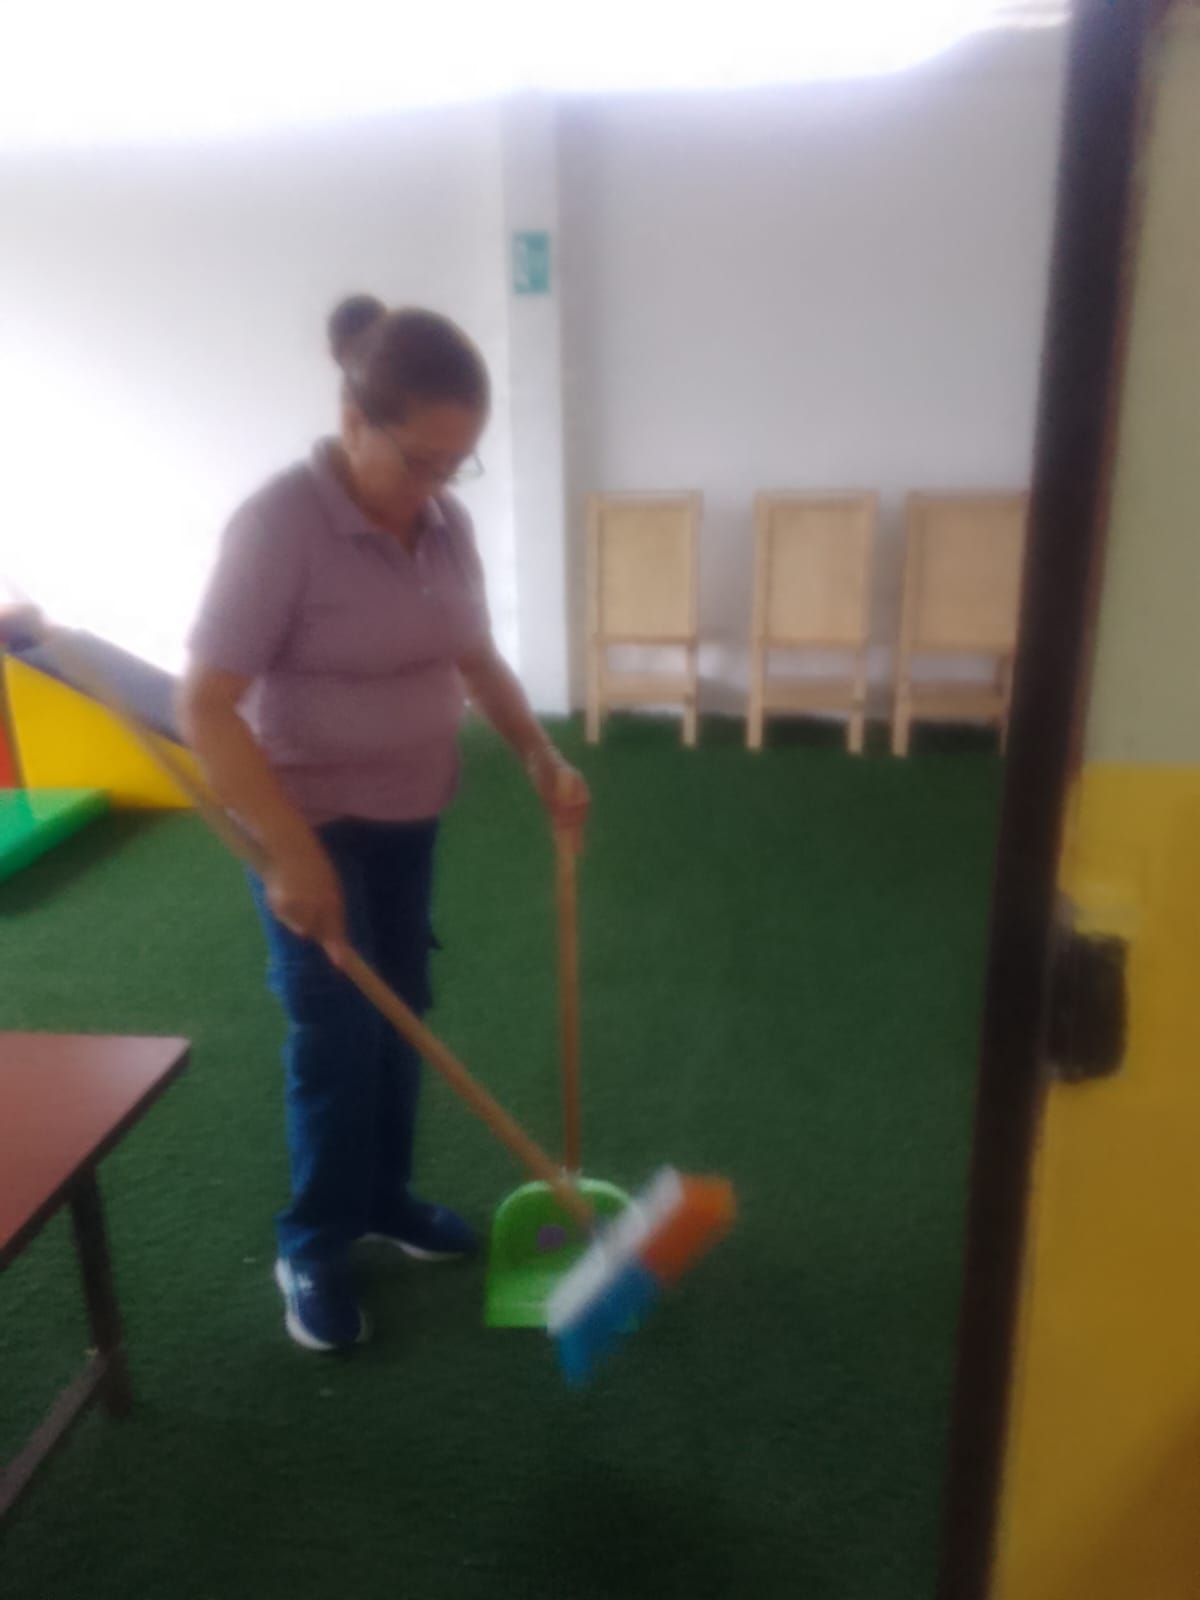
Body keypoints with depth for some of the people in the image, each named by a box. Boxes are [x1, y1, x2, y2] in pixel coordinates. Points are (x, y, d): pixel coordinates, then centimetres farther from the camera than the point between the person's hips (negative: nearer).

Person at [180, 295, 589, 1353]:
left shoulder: (444, 525, -3)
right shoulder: (281, 524, -24)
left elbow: (476, 659, 9)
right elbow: (206, 706, -25)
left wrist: (544, 761, -5)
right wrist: (292, 854, -29)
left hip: (411, 813, 6)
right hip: (311, 820, -6)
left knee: (400, 1013, 16)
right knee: (336, 1035, 0)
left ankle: (385, 1196, 36)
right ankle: (314, 1247, 21)